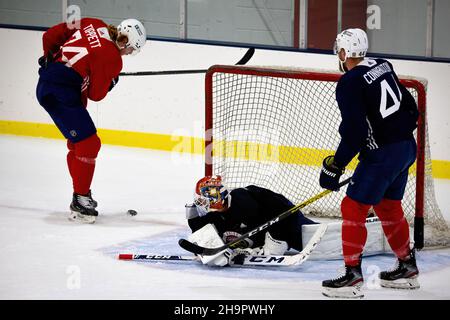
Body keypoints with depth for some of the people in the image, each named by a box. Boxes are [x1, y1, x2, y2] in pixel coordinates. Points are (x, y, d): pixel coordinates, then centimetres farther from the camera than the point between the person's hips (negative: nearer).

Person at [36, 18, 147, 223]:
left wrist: (51, 57, 26)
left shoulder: (92, 25, 6)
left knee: (77, 143, 20)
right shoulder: (112, 58, -12)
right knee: (88, 143, -5)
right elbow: (95, 94, -6)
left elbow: (50, 35, 10)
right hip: (61, 95, -10)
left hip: (46, 82, 10)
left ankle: (82, 195, 29)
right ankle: (80, 201, -1)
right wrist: (110, 82, 13)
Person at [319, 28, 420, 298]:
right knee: (389, 207, 23)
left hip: (382, 154, -9)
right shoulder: (383, 67, 9)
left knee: (354, 208, -1)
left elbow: (355, 132, -21)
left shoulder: (349, 84, -15)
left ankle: (353, 276, -2)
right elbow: (411, 109, 16)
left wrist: (335, 166, -14)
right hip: (407, 148, 9)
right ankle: (408, 269, 31)